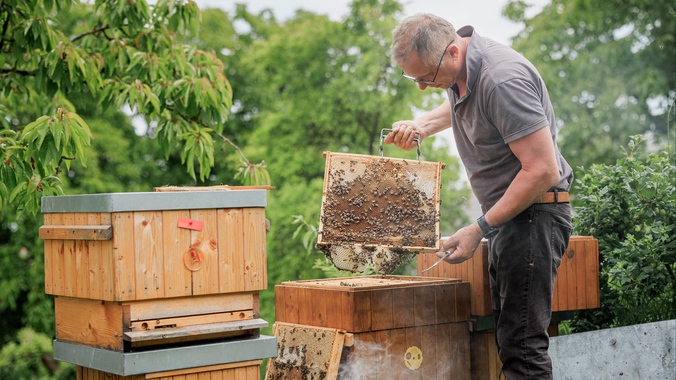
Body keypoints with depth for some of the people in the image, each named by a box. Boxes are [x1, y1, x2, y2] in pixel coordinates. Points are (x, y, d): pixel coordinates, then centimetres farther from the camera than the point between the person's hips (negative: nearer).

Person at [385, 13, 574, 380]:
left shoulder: (502, 79, -24)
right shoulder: (459, 70, 5)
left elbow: (543, 171, -25)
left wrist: (479, 229, -21)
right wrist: (421, 125, 12)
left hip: (534, 214, -10)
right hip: (506, 213, 10)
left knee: (522, 342, -11)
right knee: (509, 336, 12)